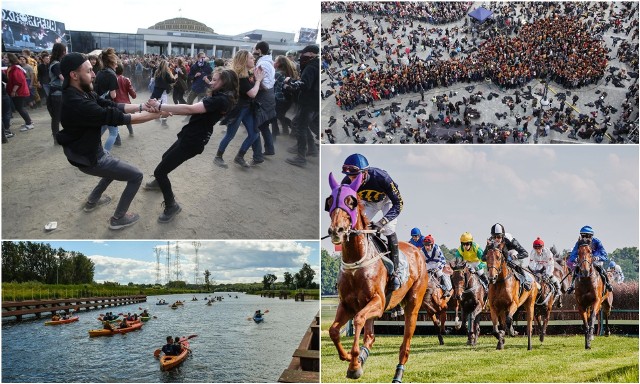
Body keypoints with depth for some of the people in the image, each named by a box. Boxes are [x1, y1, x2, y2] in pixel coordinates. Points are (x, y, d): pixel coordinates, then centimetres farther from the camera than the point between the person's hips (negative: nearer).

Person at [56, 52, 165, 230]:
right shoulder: (77, 104, -34)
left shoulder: (82, 93, -3)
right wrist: (155, 114, -23)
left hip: (91, 150, 10)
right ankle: (118, 218, 14)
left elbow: (112, 106, -1)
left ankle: (92, 201, 46)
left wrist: (142, 106, -11)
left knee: (116, 166, 35)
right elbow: (115, 117, -31)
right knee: (136, 176, -1)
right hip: (89, 158, -10)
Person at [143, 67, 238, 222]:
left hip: (193, 141, -11)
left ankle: (171, 206, 8)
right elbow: (195, 109, 8)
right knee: (166, 157, 33)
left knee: (159, 171, -8)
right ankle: (160, 182, 62)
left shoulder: (220, 100, -25)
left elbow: (190, 109, -32)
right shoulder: (220, 98, 8)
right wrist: (167, 110, -1)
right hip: (190, 136, 11)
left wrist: (160, 106, -32)